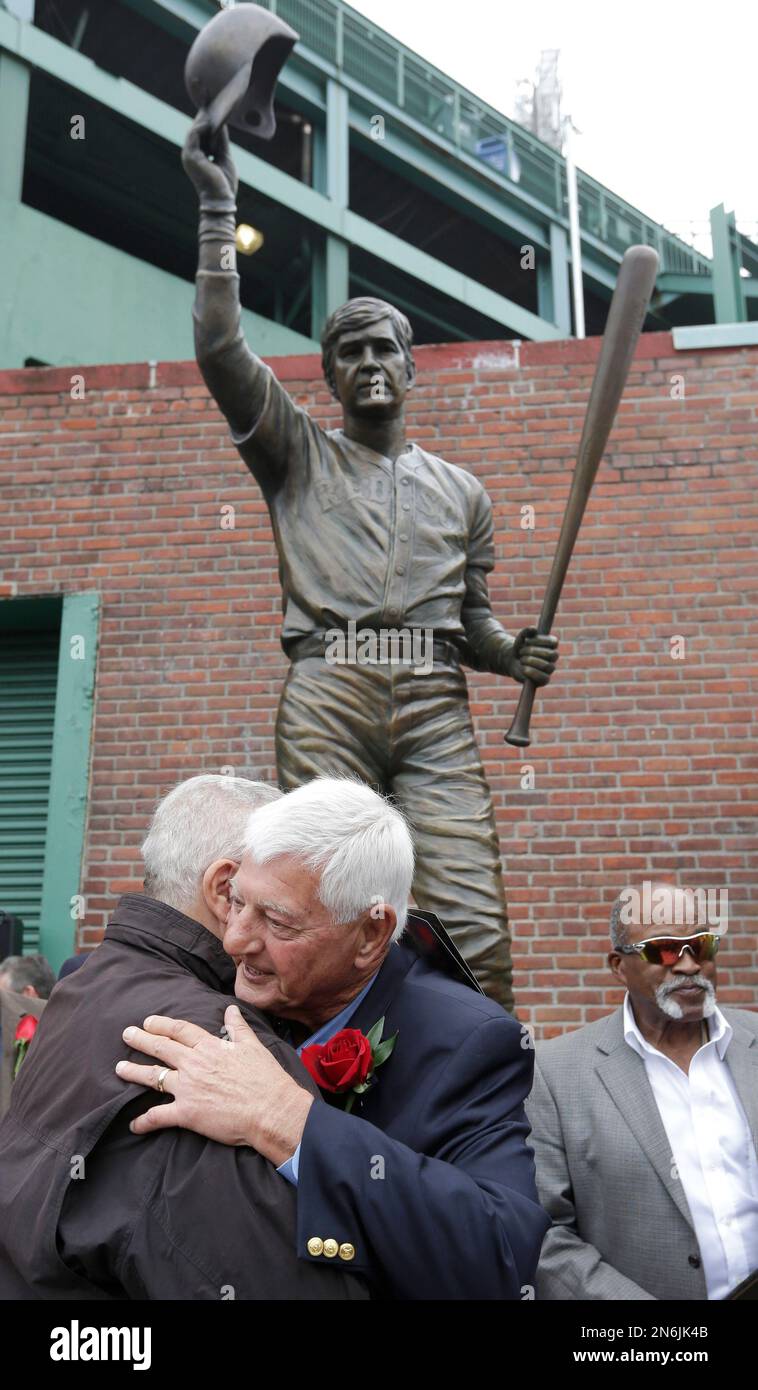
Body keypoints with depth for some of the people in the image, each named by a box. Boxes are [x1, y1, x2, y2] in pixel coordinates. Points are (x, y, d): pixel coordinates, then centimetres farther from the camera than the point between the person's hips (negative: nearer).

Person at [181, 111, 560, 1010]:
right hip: (326, 698, -1)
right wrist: (218, 210, 2)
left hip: (436, 707, 2)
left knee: (474, 925, -11)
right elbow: (221, 350, 5)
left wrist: (511, 654, 3)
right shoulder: (299, 457, 18)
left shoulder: (461, 491, 24)